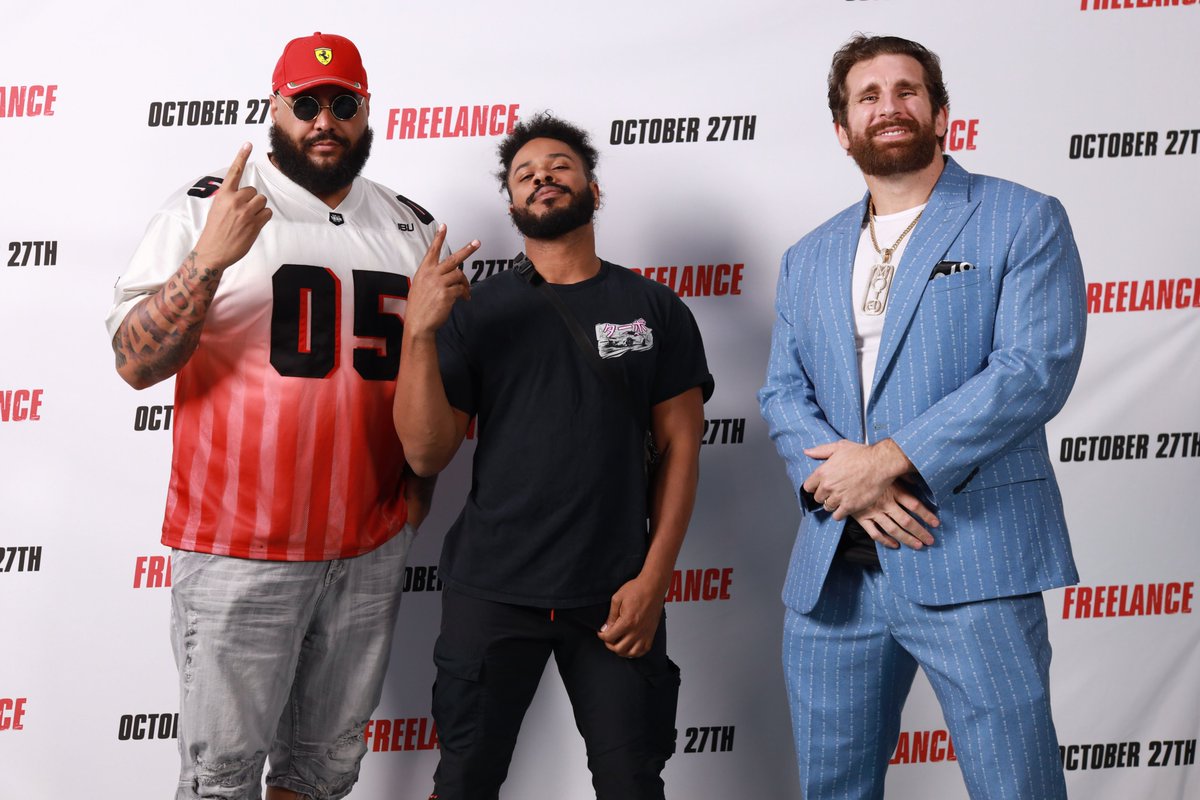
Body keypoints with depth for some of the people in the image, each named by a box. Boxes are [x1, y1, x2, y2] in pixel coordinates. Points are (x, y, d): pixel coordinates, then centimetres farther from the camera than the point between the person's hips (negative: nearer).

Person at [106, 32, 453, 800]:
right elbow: (135, 362, -11)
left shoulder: (412, 228, 10)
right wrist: (209, 259, -24)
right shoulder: (205, 210, -4)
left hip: (373, 548, 4)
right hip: (239, 549, -4)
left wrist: (423, 476, 7)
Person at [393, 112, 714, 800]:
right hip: (492, 589, 0)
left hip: (615, 596, 0)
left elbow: (681, 446, 3)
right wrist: (419, 332, -15)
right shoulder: (476, 311, 4)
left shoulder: (655, 310, 5)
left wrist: (654, 577, -6)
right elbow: (428, 454, -2)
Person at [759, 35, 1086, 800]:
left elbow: (1035, 368, -10)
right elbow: (783, 394, 11)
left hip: (970, 564, -5)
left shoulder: (1024, 221, 2)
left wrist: (890, 458, -16)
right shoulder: (809, 259, 18)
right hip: (832, 573, 5)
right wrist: (843, 475, -10)